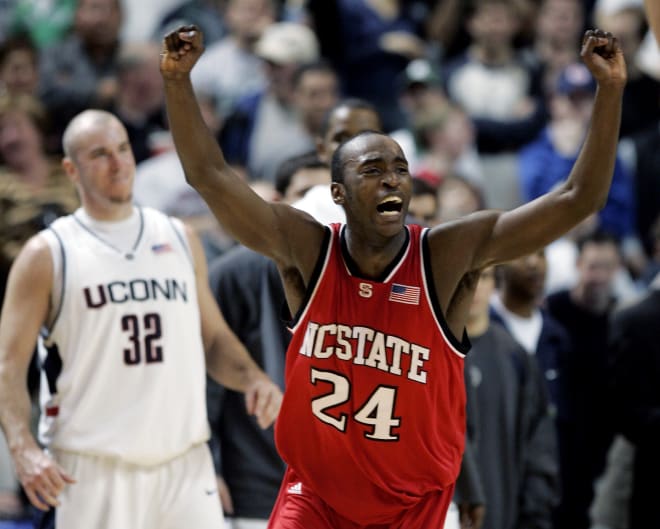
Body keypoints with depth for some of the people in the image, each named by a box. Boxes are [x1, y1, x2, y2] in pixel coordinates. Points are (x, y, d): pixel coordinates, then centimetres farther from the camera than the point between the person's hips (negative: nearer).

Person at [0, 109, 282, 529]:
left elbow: (214, 338, 20)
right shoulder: (47, 255, 0)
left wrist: (253, 379, -2)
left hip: (186, 463, 4)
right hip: (91, 472, -3)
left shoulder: (180, 240, 13)